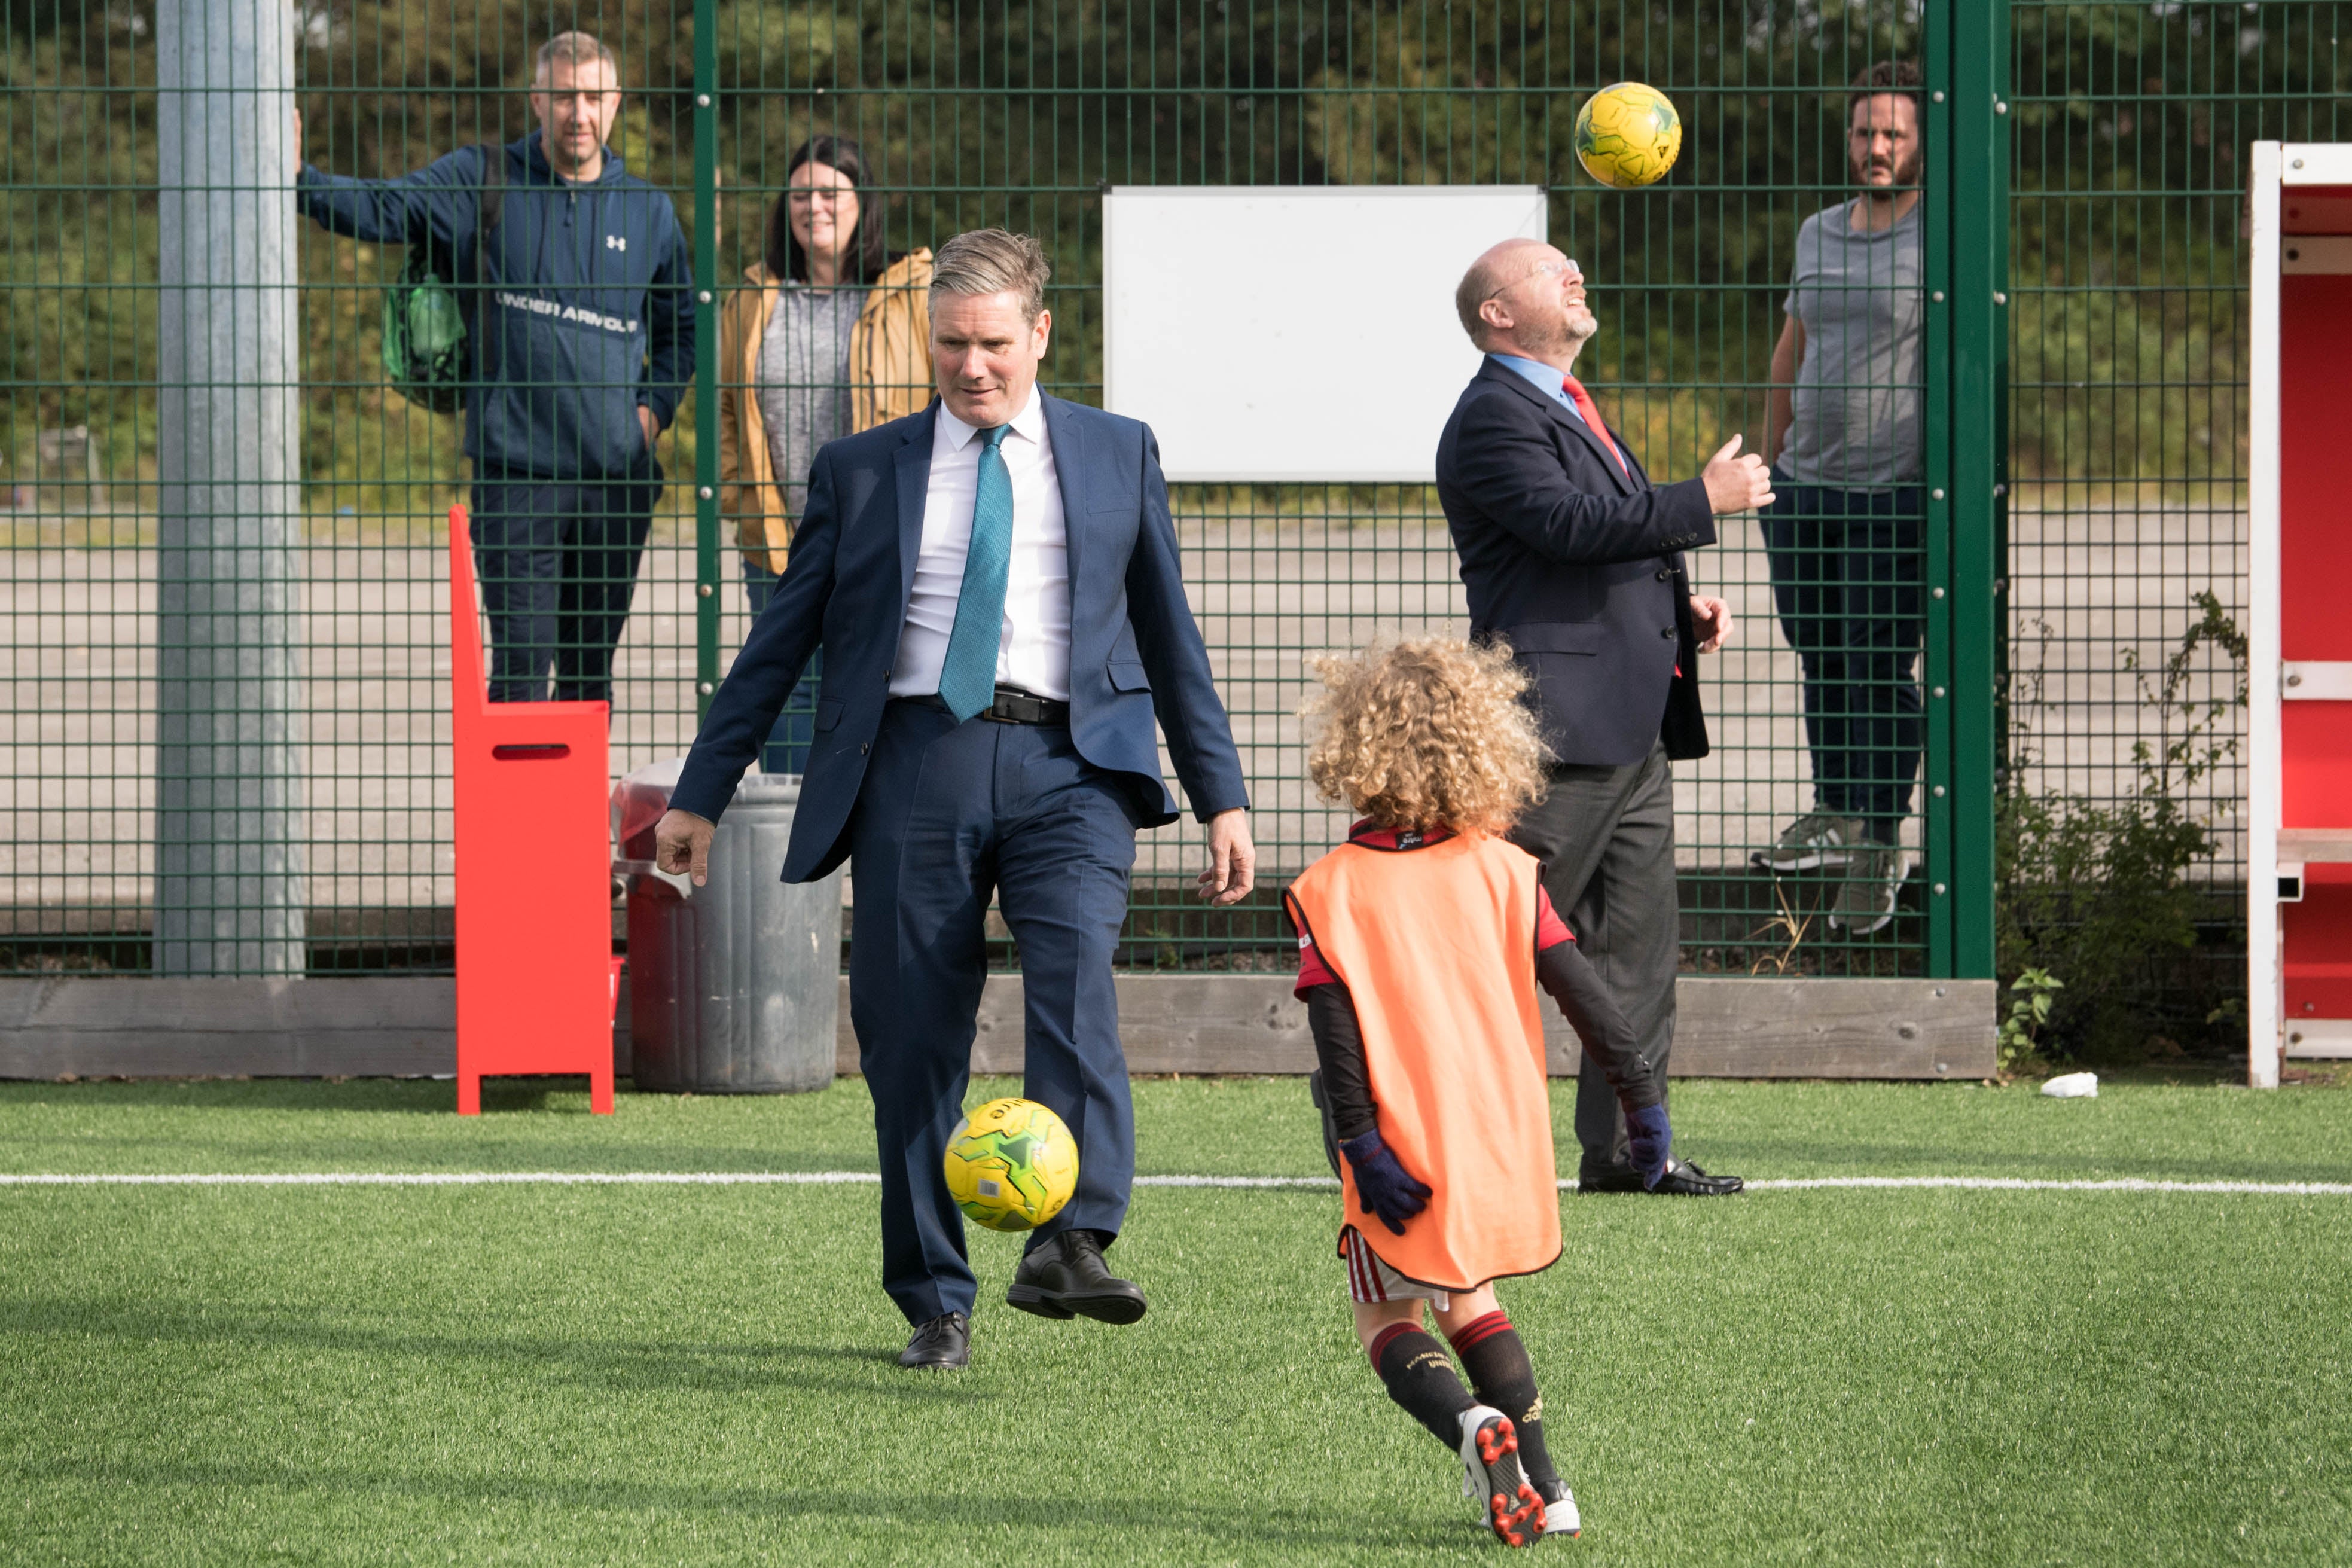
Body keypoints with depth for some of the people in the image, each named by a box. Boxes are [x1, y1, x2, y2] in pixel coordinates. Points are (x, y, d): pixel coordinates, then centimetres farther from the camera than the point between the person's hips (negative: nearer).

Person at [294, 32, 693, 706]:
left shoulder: (647, 212, 10)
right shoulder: (484, 183, 1)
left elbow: (682, 324, 24)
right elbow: (380, 210, -11)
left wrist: (655, 407, 9)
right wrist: (301, 178, -28)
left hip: (619, 474, 3)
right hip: (516, 470, -3)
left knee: (591, 671, 9)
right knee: (521, 662, -9)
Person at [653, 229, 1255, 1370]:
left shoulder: (1117, 457, 15)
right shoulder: (862, 472, 13)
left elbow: (1169, 635, 20)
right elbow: (779, 641, 16)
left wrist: (1222, 797, 16)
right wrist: (700, 796, 13)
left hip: (1069, 765, -1)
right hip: (916, 761, 1)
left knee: (1074, 979, -25)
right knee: (913, 1040, -2)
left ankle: (1070, 1243, -33)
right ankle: (936, 1306, 8)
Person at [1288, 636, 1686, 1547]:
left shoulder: (1328, 891, -5)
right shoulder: (1501, 871, 2)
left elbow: (1333, 1030, -13)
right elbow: (1583, 995, 0)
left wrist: (1360, 1145, -14)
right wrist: (1641, 1098, 5)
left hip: (1406, 1155, -4)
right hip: (1505, 1138, 4)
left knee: (1388, 1316, 12)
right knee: (1468, 1301, 23)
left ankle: (1468, 1423, -17)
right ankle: (1541, 1489, 14)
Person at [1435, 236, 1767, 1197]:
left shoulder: (1570, 410, 24)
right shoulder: (1495, 416, -9)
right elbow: (1566, 523, -23)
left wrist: (1680, 612, 14)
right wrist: (1705, 500, -18)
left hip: (1630, 728, 10)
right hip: (1559, 722, -10)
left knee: (1640, 940, 8)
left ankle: (1624, 1148, 11)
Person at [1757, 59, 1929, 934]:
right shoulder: (1818, 235, 14)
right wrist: (1768, 460, 23)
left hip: (1897, 493, -6)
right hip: (1805, 485, 6)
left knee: (1880, 671, -4)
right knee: (1821, 660, 12)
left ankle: (1881, 846, 4)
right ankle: (1835, 816, 25)